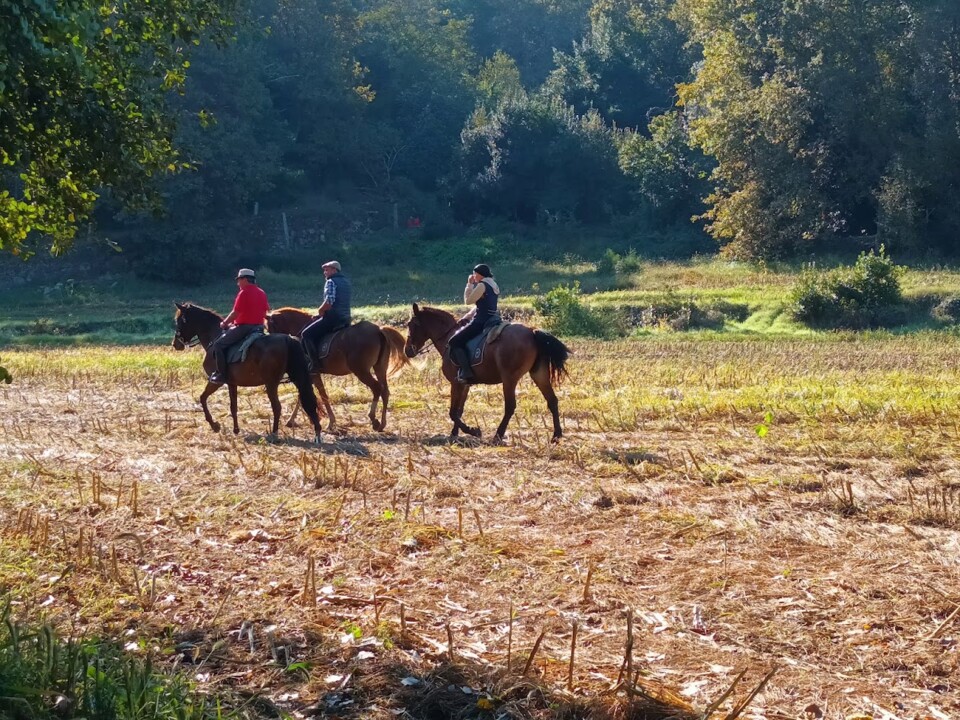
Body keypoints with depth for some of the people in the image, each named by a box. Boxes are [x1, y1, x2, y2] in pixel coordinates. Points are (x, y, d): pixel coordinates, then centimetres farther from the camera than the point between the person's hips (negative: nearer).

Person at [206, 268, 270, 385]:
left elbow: (235, 313, -14)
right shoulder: (262, 293, 12)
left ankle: (221, 374, -13)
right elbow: (267, 312, 18)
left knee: (218, 345, -5)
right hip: (259, 328, 8)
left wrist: (224, 323, 1)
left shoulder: (244, 293, -13)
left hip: (244, 327, -8)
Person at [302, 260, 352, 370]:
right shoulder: (346, 282, 18)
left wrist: (320, 310, -5)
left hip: (332, 317, -9)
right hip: (346, 319, 9)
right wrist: (324, 310, 18)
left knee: (306, 334, -6)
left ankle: (314, 363, -14)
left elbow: (329, 301, -23)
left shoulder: (331, 282, -9)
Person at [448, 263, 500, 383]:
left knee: (455, 342, -6)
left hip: (480, 322, -10)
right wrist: (469, 315, 14)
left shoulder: (482, 285, -12)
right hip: (491, 321, 10)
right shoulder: (494, 286, 17)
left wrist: (469, 284, 0)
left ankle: (467, 373, -18)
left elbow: (468, 301, -9)